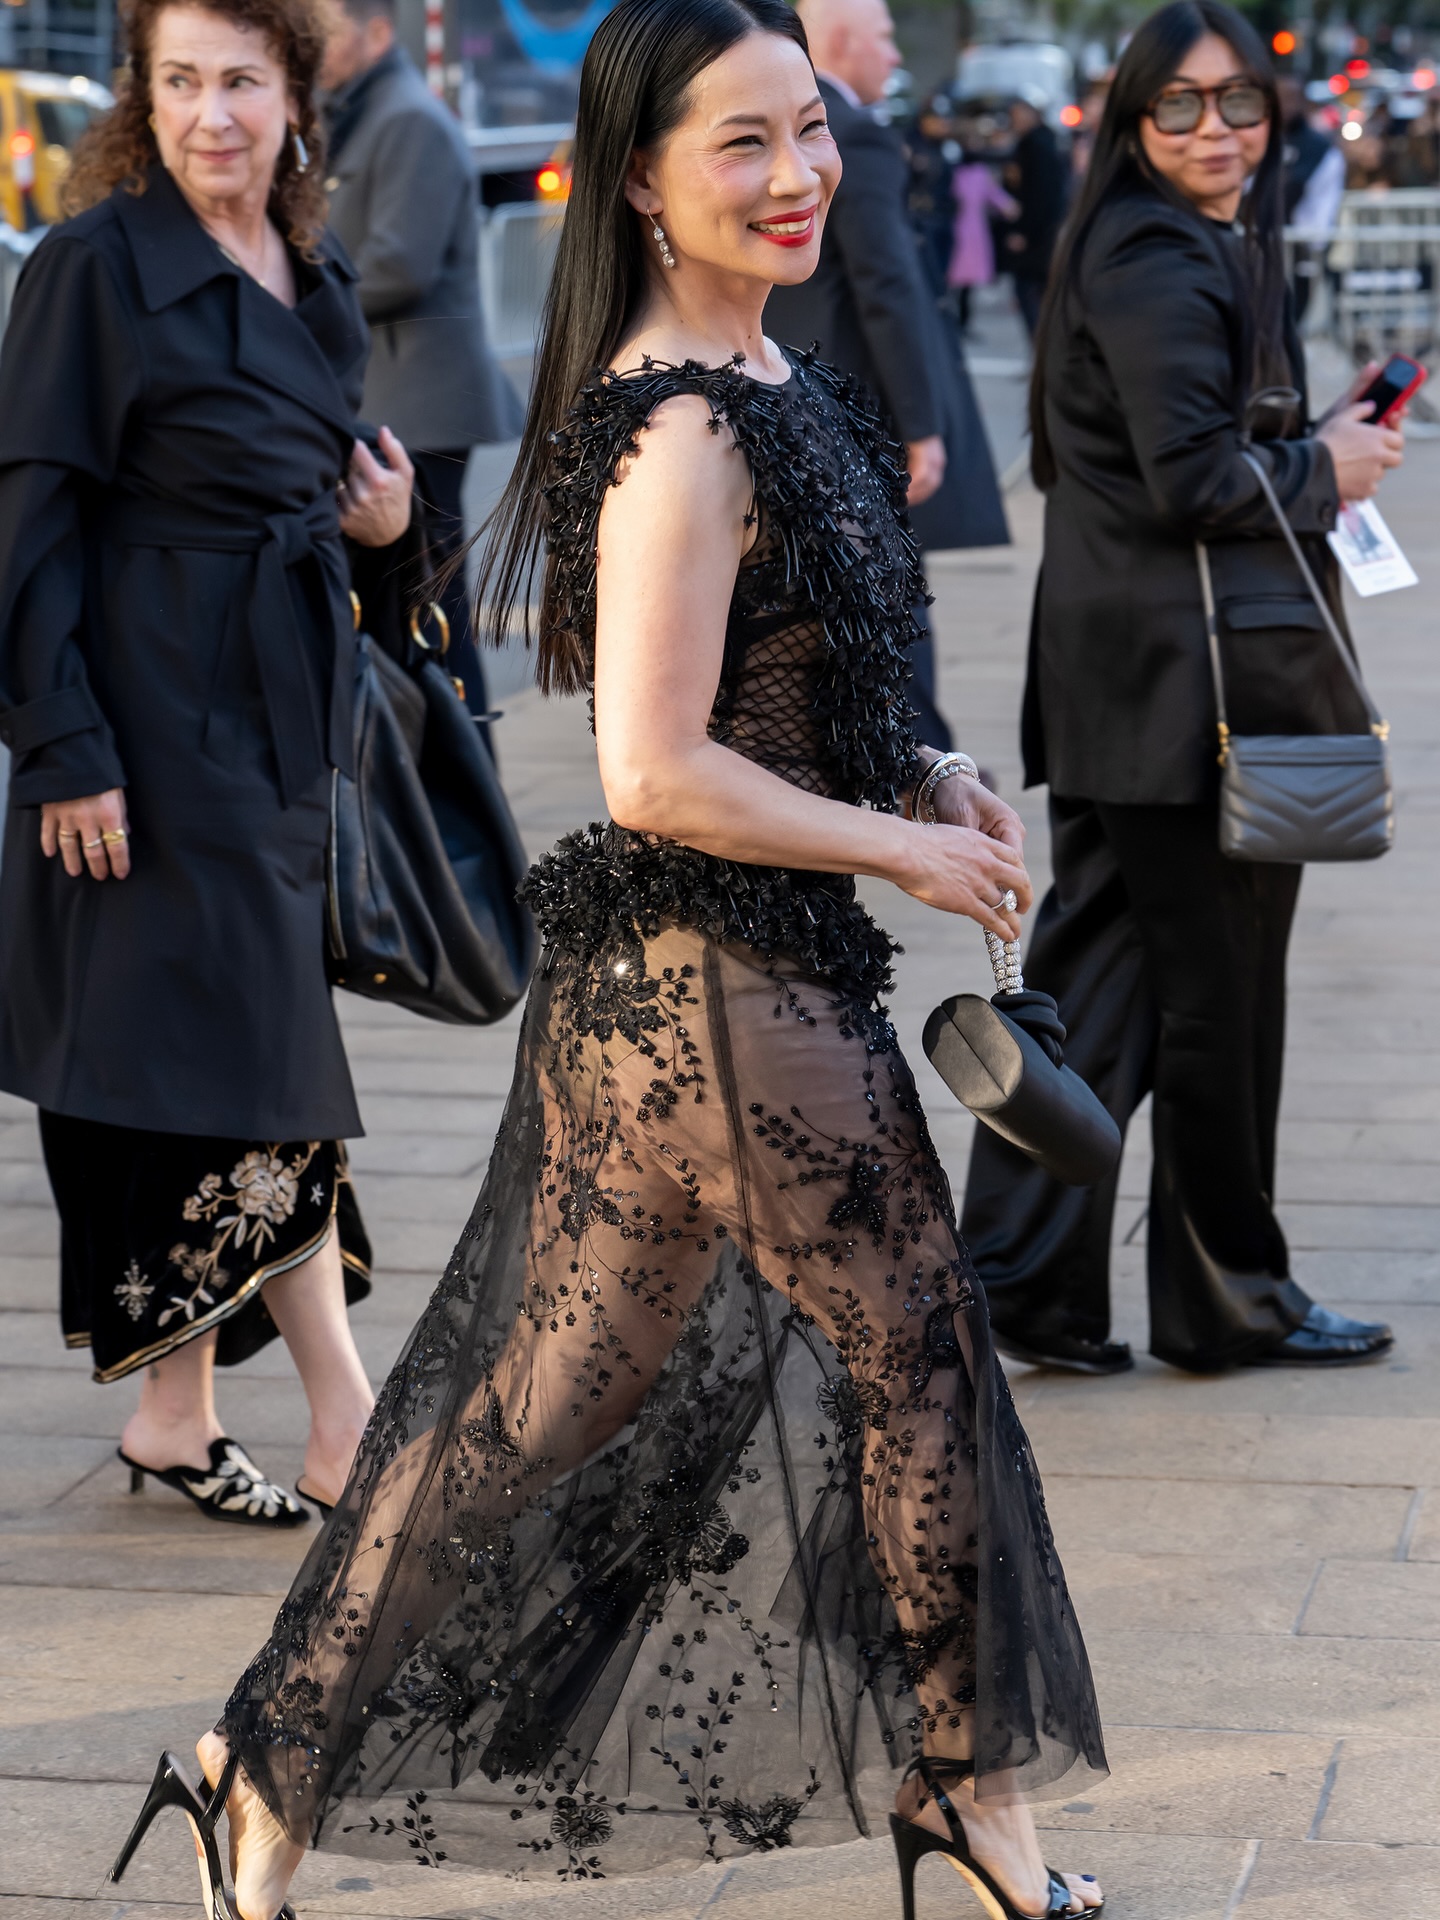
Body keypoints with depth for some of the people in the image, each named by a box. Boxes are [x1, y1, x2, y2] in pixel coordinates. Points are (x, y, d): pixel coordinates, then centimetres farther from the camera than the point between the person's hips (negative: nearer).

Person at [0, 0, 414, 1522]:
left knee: (265, 1041, 9)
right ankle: (341, 1402, 4)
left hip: (287, 707, 8)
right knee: (248, 1045, -4)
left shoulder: (312, 273, 11)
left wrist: (376, 512, 1)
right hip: (157, 713, -8)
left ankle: (176, 1407, 18)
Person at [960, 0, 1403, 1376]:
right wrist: (1326, 469, -7)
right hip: (1193, 670, -10)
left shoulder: (1216, 246, 17)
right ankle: (1228, 1301, 16)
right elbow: (1194, 481, -21)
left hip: (1119, 672, 10)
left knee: (1093, 978, 10)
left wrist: (1316, 436, 8)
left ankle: (1018, 1283, 13)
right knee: (1220, 994, 3)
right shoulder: (1161, 265, -16)